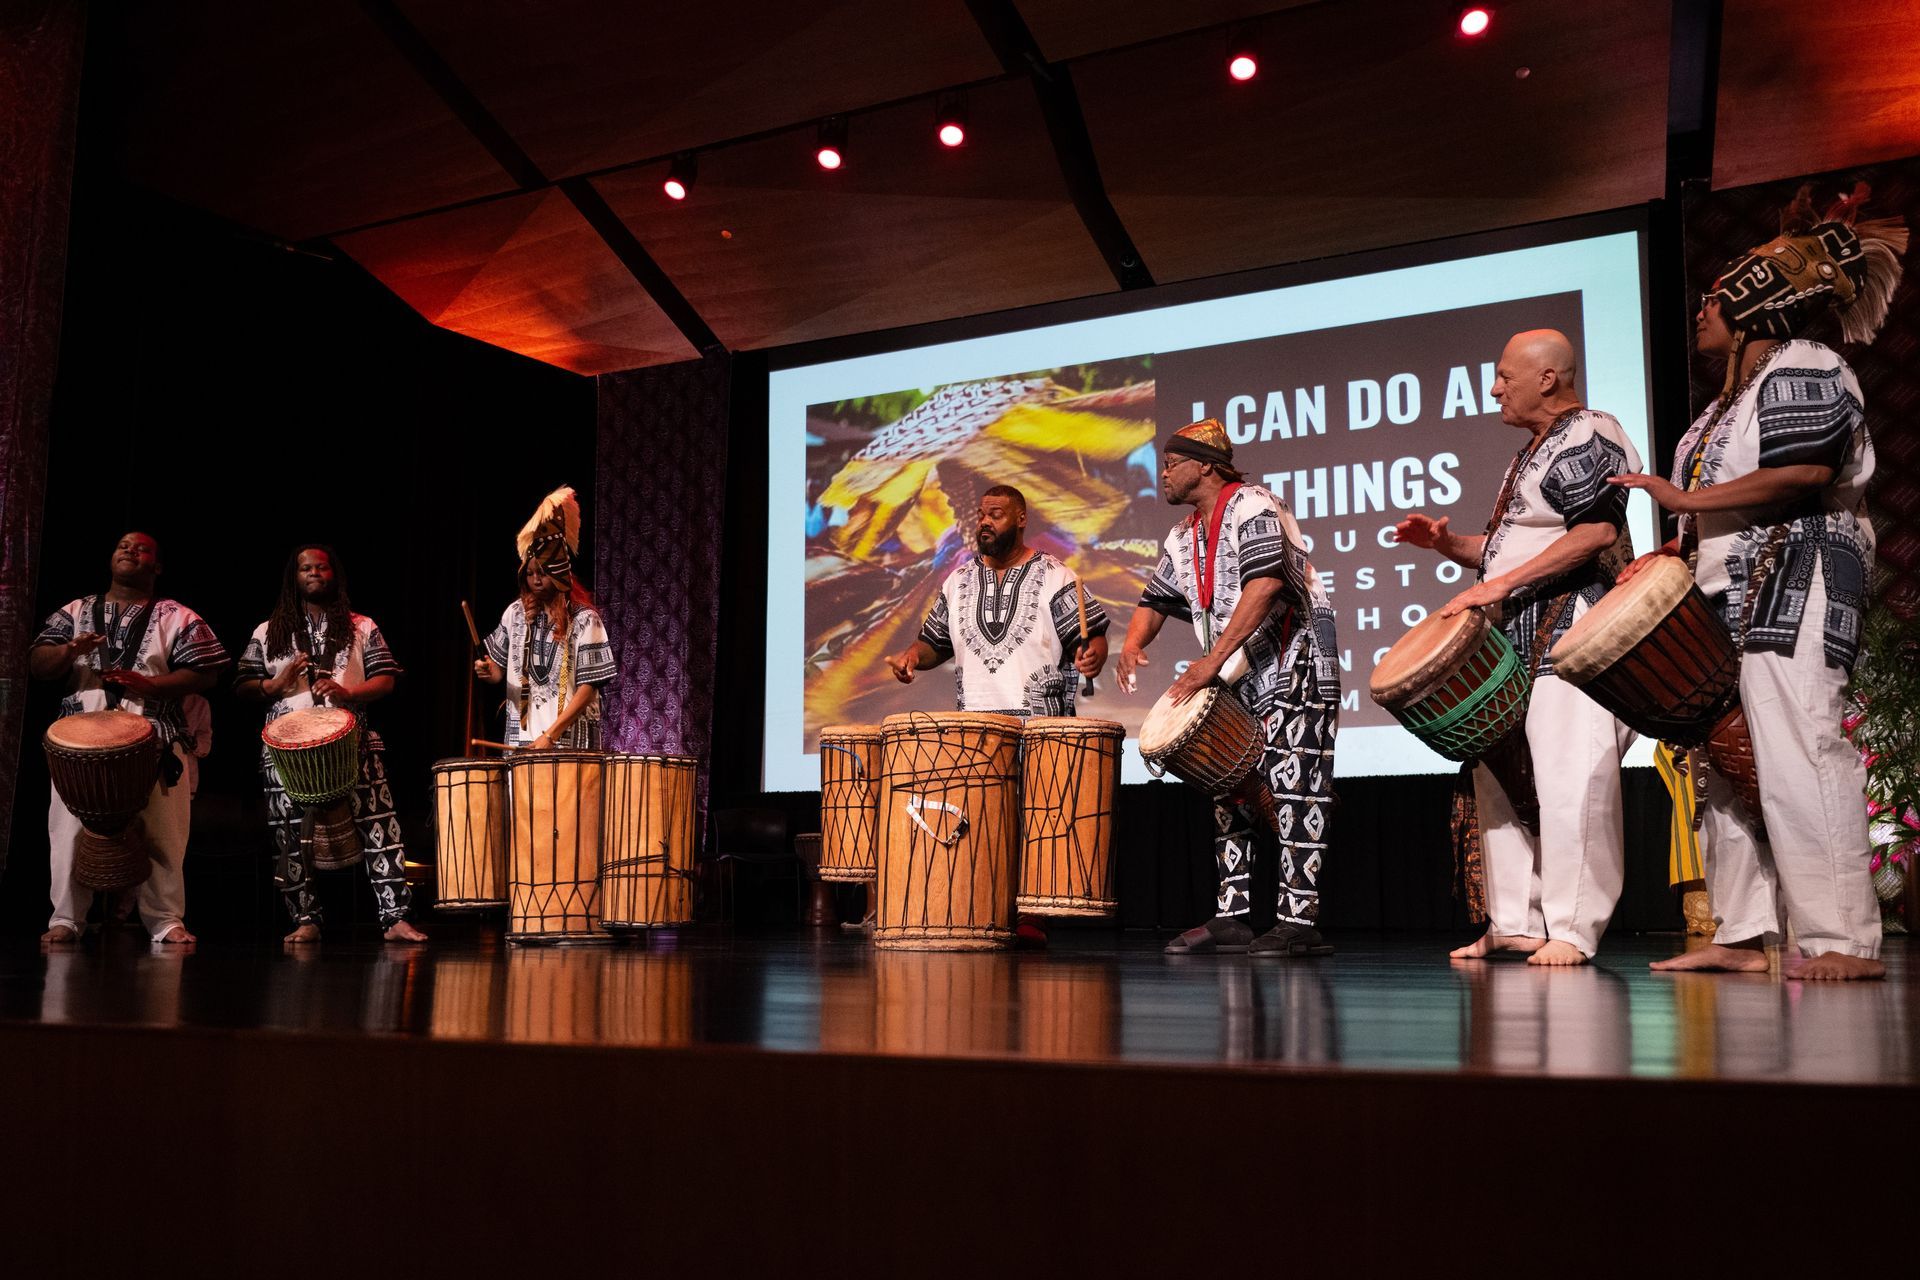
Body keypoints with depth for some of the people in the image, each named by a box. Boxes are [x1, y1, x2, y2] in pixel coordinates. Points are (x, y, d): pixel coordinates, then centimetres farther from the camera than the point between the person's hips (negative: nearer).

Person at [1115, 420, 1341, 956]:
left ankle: (1299, 921, -11)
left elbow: (1266, 582, -26)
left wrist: (1212, 660, -29)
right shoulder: (1183, 539, 15)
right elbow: (1155, 601, 21)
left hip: (1295, 669, -9)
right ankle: (1232, 917, 12)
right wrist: (1131, 646, -3)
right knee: (1229, 792, 8)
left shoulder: (1252, 506, -12)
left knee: (1293, 792, -11)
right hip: (1239, 683, 9)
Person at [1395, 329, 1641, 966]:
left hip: (1573, 641, -10)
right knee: (1500, 782, 9)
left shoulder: (1586, 438, -6)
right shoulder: (1532, 453, 24)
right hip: (1516, 647, 11)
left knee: (1568, 783, -12)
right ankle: (1515, 924, 16)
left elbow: (1597, 533, -20)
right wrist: (1447, 543, 10)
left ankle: (1572, 930, -6)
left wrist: (1499, 585, -22)